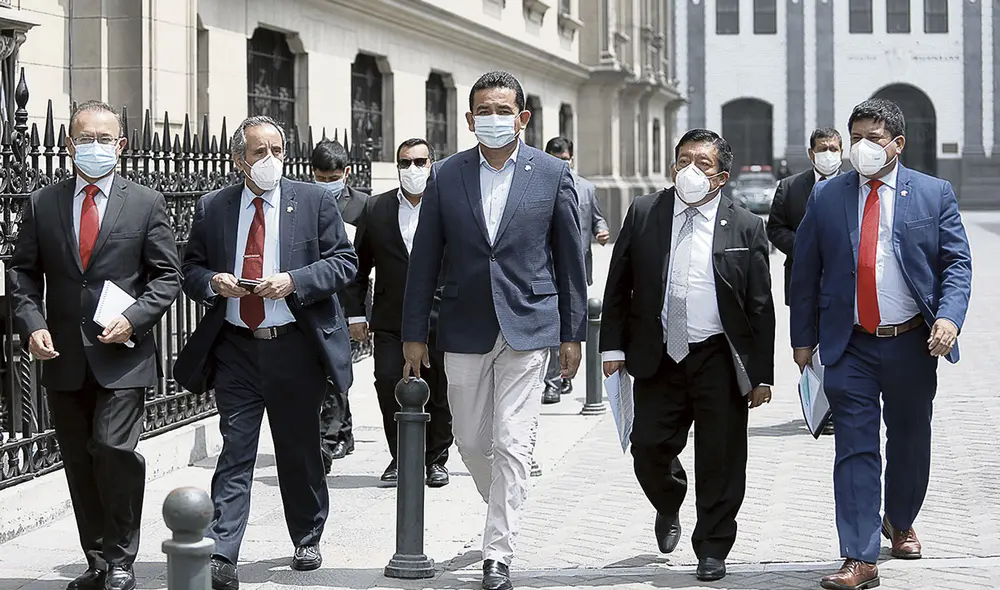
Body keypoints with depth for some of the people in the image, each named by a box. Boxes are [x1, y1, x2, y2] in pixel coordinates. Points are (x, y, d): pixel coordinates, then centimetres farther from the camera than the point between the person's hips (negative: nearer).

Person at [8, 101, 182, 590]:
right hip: (64, 358, 3)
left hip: (122, 354, -3)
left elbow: (166, 275, 3)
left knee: (114, 449, -17)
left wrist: (133, 319, -12)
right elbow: (22, 273, 9)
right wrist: (32, 324, -7)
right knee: (79, 464, 8)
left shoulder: (146, 204, 5)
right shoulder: (41, 205, 9)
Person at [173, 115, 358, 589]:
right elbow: (191, 269, 12)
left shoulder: (314, 201, 2)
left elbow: (344, 261, -1)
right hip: (234, 348, 1)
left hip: (295, 346, -1)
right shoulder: (211, 209, 7)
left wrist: (295, 280, -15)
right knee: (234, 452, -4)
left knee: (300, 450, 11)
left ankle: (307, 542, 28)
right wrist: (213, 282, -11)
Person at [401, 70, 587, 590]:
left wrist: (572, 333, 2)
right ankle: (505, 510, 36)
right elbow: (424, 260, 5)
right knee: (471, 440, 10)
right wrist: (414, 333, 3)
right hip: (464, 330, 2)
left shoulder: (552, 175, 0)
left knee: (512, 444, -7)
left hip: (527, 327, -2)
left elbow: (569, 258, 4)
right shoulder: (445, 176, 3)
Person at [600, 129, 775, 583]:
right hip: (658, 358, 1)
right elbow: (618, 285, 7)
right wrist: (613, 346, 1)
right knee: (649, 447, 1)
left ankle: (712, 550, 17)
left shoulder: (745, 228, -2)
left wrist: (762, 375, -3)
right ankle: (669, 508, 34)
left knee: (720, 460, 2)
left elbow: (761, 306, -1)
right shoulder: (643, 214, 3)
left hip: (720, 360, -1)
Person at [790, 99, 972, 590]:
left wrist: (949, 317, -17)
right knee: (855, 448, -6)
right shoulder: (825, 197, 4)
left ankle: (900, 523, 41)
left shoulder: (934, 194, 1)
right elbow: (805, 273, 7)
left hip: (913, 345, 1)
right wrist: (804, 337, 4)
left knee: (909, 439, 16)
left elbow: (957, 263, -1)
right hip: (850, 347, -1)